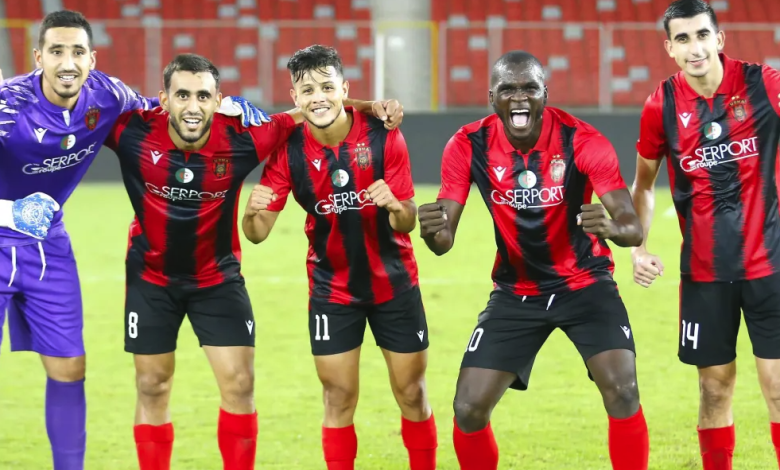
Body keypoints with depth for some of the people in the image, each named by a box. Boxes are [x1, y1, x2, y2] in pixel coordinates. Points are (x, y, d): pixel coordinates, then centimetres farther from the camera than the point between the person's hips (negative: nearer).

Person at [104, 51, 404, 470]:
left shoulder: (240, 139, -23)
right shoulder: (134, 133, -24)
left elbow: (301, 112, -9)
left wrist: (366, 106, -18)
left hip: (218, 278, 0)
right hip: (151, 278, 0)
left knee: (239, 383, -3)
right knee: (152, 387, 8)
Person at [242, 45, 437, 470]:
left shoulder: (383, 137, -17)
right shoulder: (289, 150, -14)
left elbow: (407, 224, -13)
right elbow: (258, 233, -13)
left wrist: (395, 207, -36)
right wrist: (253, 212, -36)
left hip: (394, 283, 0)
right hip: (331, 288, 0)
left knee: (411, 394, 6)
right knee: (338, 396, -1)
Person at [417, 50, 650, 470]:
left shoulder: (582, 141, -21)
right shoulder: (469, 146, -14)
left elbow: (633, 227, -25)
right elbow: (445, 239, -12)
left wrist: (612, 228, -50)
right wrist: (432, 232, -38)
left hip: (585, 283, -2)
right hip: (516, 291, 2)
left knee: (623, 394, -21)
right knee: (469, 410, -6)